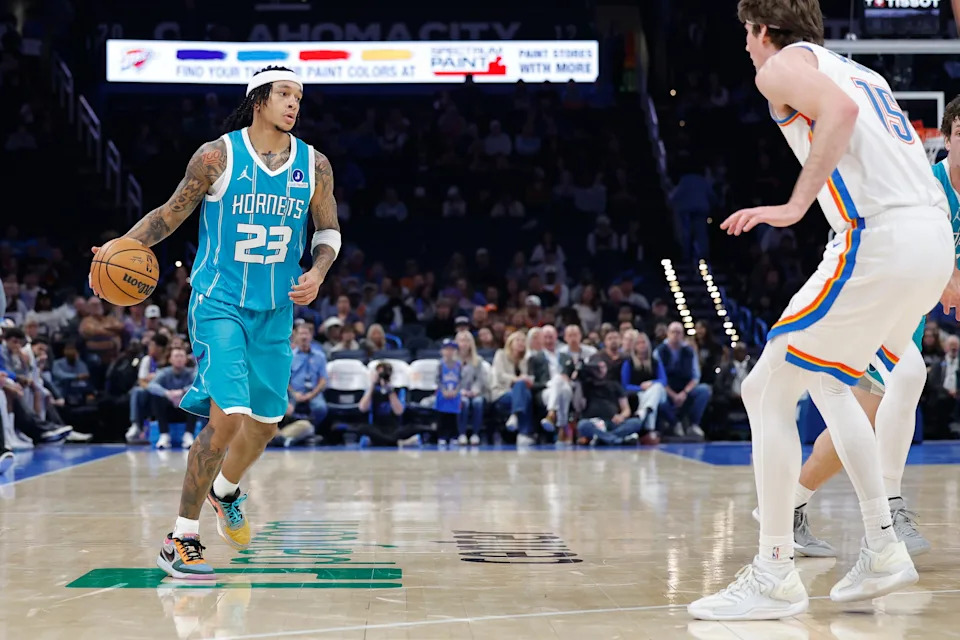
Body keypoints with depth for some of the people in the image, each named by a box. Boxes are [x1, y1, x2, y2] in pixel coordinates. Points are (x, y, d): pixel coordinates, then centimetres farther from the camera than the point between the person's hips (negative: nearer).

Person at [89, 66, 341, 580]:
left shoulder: (314, 165, 2)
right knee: (227, 417, -20)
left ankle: (225, 490, 49)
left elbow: (328, 232, 12)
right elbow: (171, 213, 0)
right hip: (219, 304, -5)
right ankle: (181, 538, -8)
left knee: (266, 421, 16)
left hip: (275, 311, 5)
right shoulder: (217, 156, -9)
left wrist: (316, 274, -8)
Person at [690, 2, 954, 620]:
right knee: (827, 381, 25)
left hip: (879, 238, -9)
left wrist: (796, 205, -22)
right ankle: (883, 550, 21)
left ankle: (776, 575, -1)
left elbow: (840, 110, -19)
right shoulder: (857, 69, 27)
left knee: (767, 391, -2)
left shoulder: (783, 64, 3)